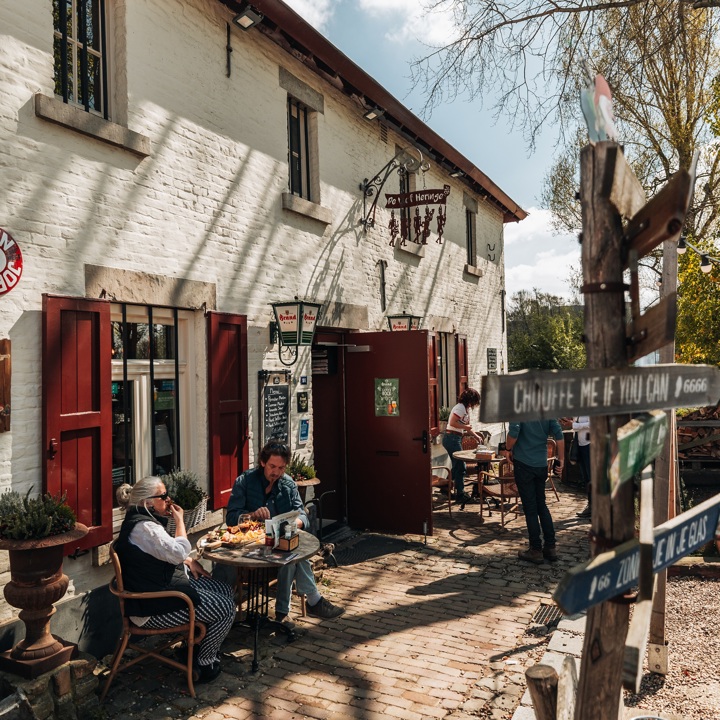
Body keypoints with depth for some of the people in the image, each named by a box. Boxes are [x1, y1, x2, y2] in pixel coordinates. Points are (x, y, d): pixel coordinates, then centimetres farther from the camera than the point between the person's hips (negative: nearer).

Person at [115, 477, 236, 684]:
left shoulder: (145, 520, 10)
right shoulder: (143, 527, -25)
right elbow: (178, 552, -28)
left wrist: (189, 562, 7)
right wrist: (180, 520, -14)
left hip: (167, 585, 11)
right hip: (153, 608, -11)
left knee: (226, 591, 12)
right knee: (226, 609, -10)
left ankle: (197, 643, 26)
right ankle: (204, 665, 10)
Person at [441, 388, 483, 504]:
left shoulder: (466, 409, 17)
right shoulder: (460, 407, -14)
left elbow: (467, 427, 23)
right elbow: (453, 423, -22)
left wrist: (477, 436, 15)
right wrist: (465, 426, -11)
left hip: (455, 439, 10)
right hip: (452, 438, -10)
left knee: (457, 466, 17)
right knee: (460, 467, -5)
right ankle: (460, 494, 1)